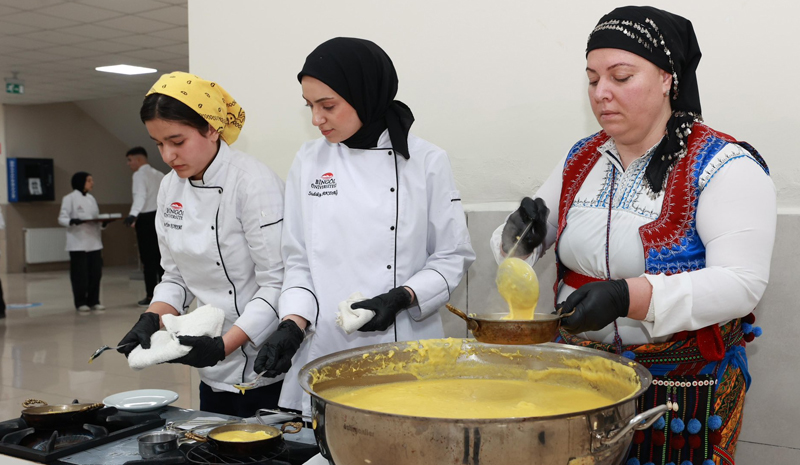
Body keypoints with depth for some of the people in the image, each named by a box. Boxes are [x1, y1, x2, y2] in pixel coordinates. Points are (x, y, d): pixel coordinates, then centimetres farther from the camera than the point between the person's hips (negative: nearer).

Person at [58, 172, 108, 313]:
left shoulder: (91, 198, 15)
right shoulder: (69, 198, -4)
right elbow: (62, 219, -7)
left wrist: (104, 222, -5)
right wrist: (74, 221, -26)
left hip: (94, 242, 6)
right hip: (78, 243, -6)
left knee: (95, 273, 6)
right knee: (80, 275, -2)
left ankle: (93, 301, 17)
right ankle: (81, 303, 9)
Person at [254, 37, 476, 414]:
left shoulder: (426, 162, -4)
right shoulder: (309, 162, 4)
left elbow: (453, 256, -1)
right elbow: (298, 261, 6)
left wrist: (401, 298, -15)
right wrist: (292, 325, -7)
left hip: (404, 343, -2)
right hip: (324, 348, 2)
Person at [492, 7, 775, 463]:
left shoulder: (725, 167, -12)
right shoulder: (582, 159, 5)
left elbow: (741, 284, -23)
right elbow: (516, 243, 10)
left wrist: (626, 297, -35)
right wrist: (520, 234, -15)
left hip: (684, 389, -4)